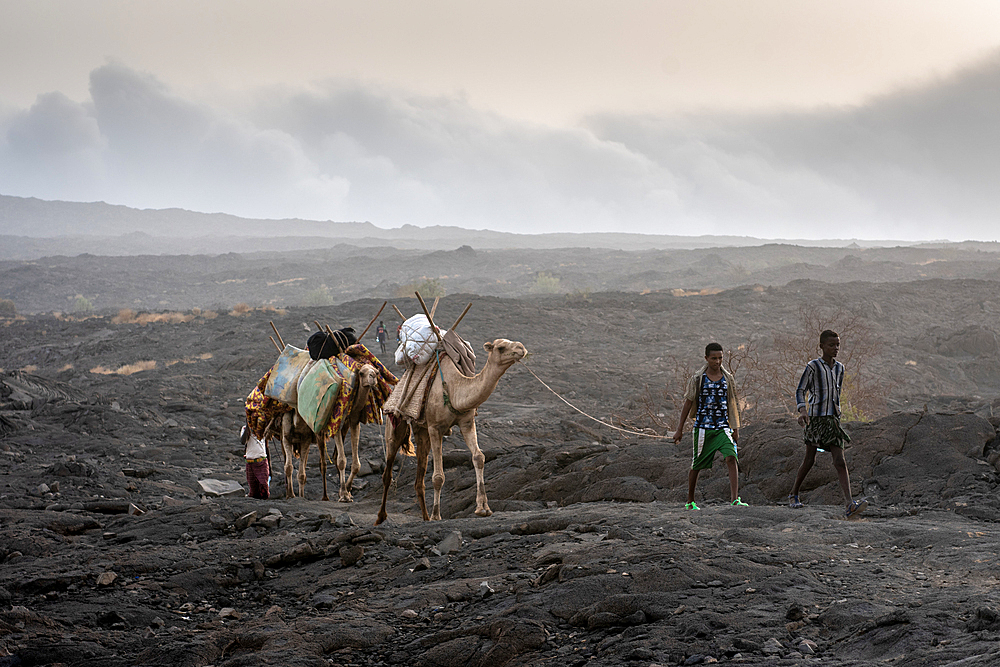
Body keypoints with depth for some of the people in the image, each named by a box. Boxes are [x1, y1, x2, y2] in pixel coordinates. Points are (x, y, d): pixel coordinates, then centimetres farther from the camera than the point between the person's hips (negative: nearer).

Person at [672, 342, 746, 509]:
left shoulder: (728, 378, 7)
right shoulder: (697, 379, -2)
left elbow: (731, 404, 15)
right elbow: (688, 403, 3)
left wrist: (735, 428, 14)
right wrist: (680, 429, 3)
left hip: (723, 427, 2)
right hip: (702, 427, -2)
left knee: (731, 458, -19)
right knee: (696, 465, 5)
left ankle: (735, 499, -23)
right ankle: (690, 501, 23)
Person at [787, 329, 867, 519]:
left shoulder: (839, 368, 13)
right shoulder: (813, 366, -4)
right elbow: (800, 391, -6)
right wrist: (802, 411, -22)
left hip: (832, 420, 4)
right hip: (815, 418, -4)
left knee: (840, 462, -9)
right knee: (809, 459, 5)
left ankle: (850, 505, -23)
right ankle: (794, 494, 29)